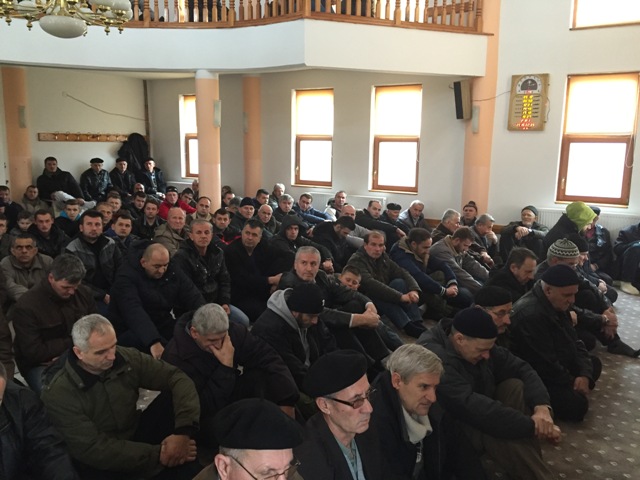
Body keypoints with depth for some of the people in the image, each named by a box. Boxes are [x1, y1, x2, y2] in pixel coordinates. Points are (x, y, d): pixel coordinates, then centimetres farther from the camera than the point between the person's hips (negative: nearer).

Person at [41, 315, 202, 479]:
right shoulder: (59, 393, -21)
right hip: (101, 463, -5)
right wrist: (157, 455, -28)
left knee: (173, 397, -20)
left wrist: (184, 431, -30)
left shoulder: (125, 358, -11)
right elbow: (93, 449, -25)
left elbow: (176, 377, -14)